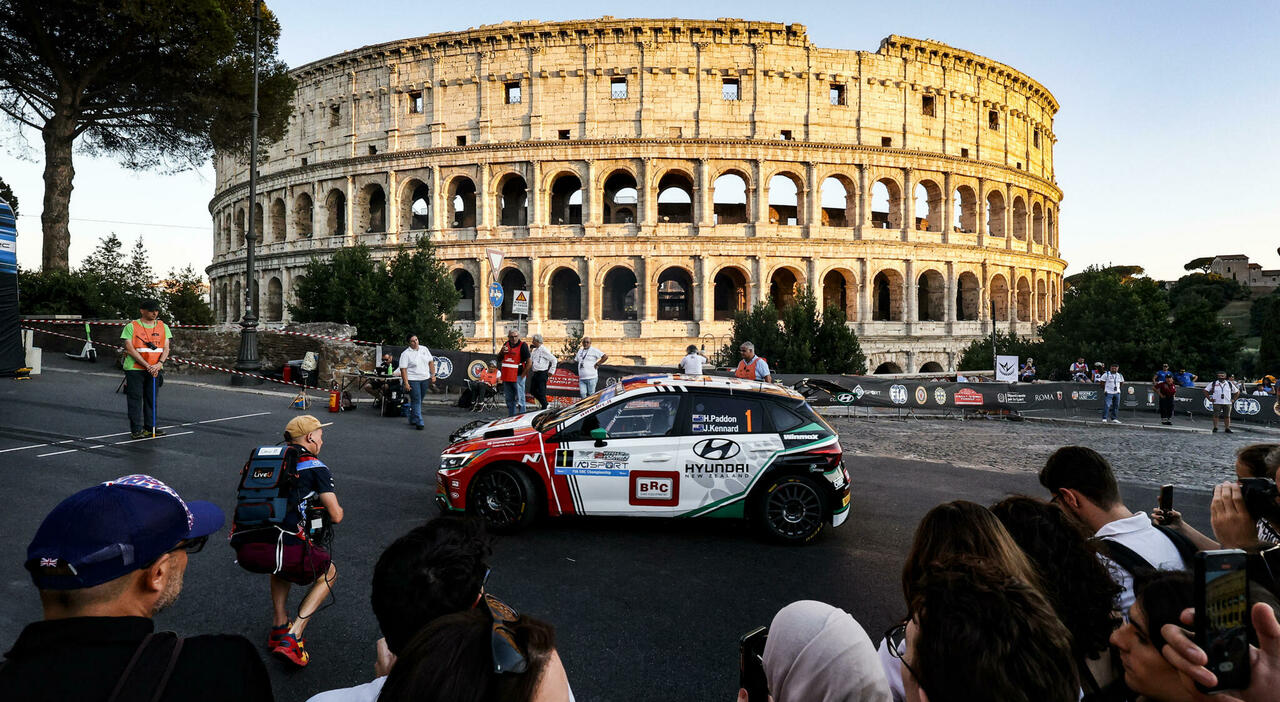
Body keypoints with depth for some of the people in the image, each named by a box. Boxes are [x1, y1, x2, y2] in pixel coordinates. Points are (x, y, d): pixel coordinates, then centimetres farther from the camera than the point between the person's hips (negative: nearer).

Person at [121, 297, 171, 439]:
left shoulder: (163, 327, 8)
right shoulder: (131, 326, -4)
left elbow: (166, 348, 5)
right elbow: (130, 349, -10)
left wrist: (159, 364, -13)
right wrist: (147, 365, -17)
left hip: (155, 369, 4)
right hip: (135, 369, -4)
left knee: (152, 399, 9)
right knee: (135, 399, -1)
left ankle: (150, 428, 17)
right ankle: (136, 430, 4)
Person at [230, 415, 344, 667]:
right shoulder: (315, 467, 4)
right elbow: (336, 516, 1)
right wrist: (335, 509, 24)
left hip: (243, 549, 7)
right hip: (276, 546, -6)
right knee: (328, 574, 20)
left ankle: (278, 628, 34)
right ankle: (291, 639, 6)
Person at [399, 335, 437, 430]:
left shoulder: (424, 349, 8)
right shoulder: (405, 354, -7)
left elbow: (431, 362, 13)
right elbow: (403, 369, -11)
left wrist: (433, 375, 5)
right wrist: (406, 383, -18)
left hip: (425, 379, 5)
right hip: (412, 380, -5)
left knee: (419, 401, 12)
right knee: (416, 401, -9)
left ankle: (412, 420, 26)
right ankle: (419, 423, -8)